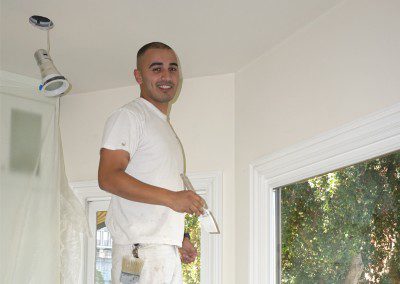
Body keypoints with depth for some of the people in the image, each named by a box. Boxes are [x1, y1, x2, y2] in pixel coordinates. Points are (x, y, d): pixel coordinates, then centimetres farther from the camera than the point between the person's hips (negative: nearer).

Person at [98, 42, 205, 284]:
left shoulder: (165, 126, 25)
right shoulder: (128, 116, -4)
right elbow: (108, 177, -17)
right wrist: (170, 197, -22)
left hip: (166, 248, 9)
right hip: (141, 246, -9)